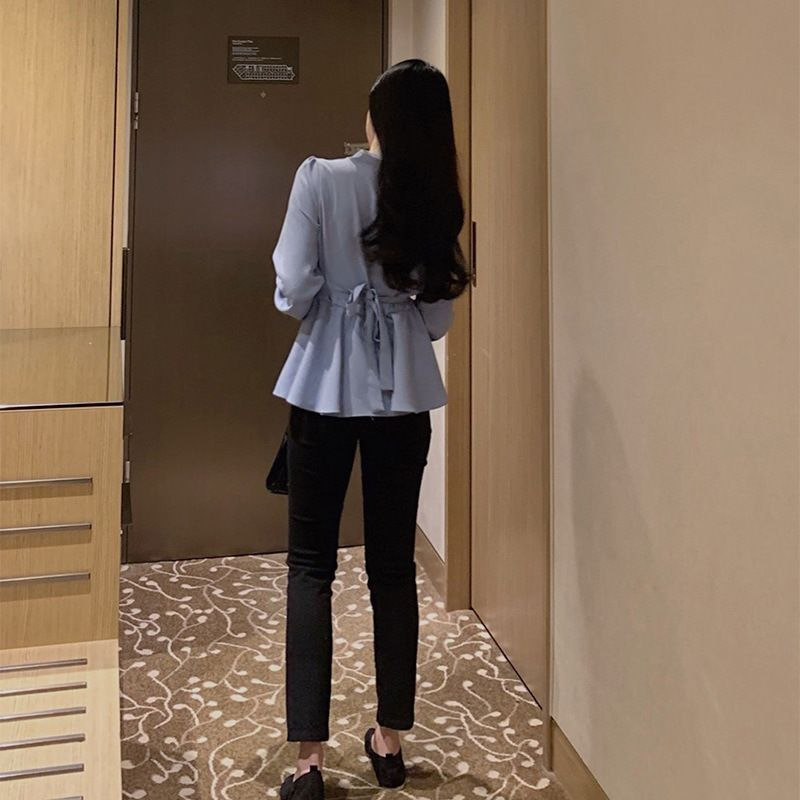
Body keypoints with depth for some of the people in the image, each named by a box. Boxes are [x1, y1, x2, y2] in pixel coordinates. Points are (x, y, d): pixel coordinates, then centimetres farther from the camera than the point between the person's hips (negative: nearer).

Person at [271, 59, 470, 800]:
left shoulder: (321, 179, -9)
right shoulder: (434, 199, 1)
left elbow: (293, 292, -11)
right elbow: (438, 317, 4)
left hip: (327, 388, -2)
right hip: (405, 393, 3)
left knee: (310, 565, 6)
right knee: (393, 566, 11)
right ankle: (390, 740, 22)